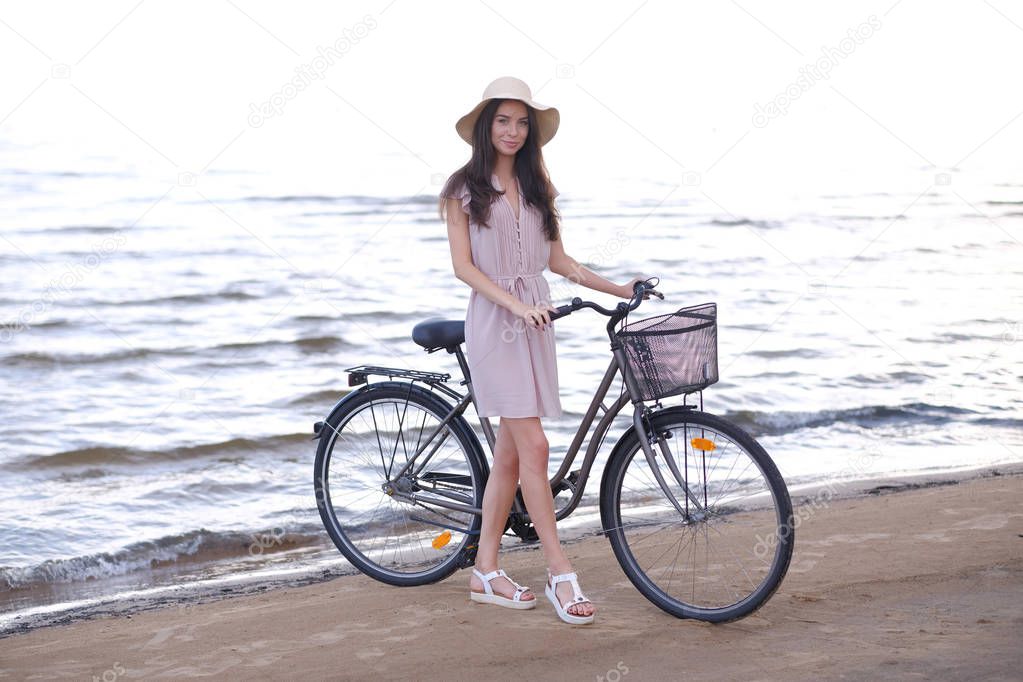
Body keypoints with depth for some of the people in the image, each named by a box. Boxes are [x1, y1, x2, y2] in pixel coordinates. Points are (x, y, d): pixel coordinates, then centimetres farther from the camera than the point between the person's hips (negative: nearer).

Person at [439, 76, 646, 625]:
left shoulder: (536, 185, 14)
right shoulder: (464, 187, -1)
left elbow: (556, 259, 14)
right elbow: (463, 266, -7)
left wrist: (618, 289, 7)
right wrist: (516, 305, -17)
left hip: (534, 321, 5)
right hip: (493, 322, -5)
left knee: (509, 453, 7)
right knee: (533, 447, -12)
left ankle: (485, 572, 15)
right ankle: (560, 574, -8)